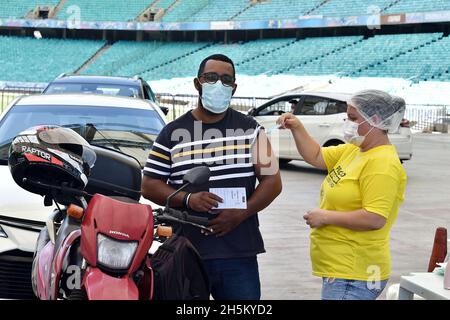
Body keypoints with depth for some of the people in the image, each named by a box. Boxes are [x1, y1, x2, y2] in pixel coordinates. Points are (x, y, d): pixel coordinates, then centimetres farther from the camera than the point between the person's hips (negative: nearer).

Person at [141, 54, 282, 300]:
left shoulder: (250, 129, 10)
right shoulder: (173, 133, 8)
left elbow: (272, 181, 6)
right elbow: (149, 185, 6)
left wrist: (241, 214, -9)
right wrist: (187, 199, -12)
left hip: (240, 253, 1)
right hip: (186, 255, 0)